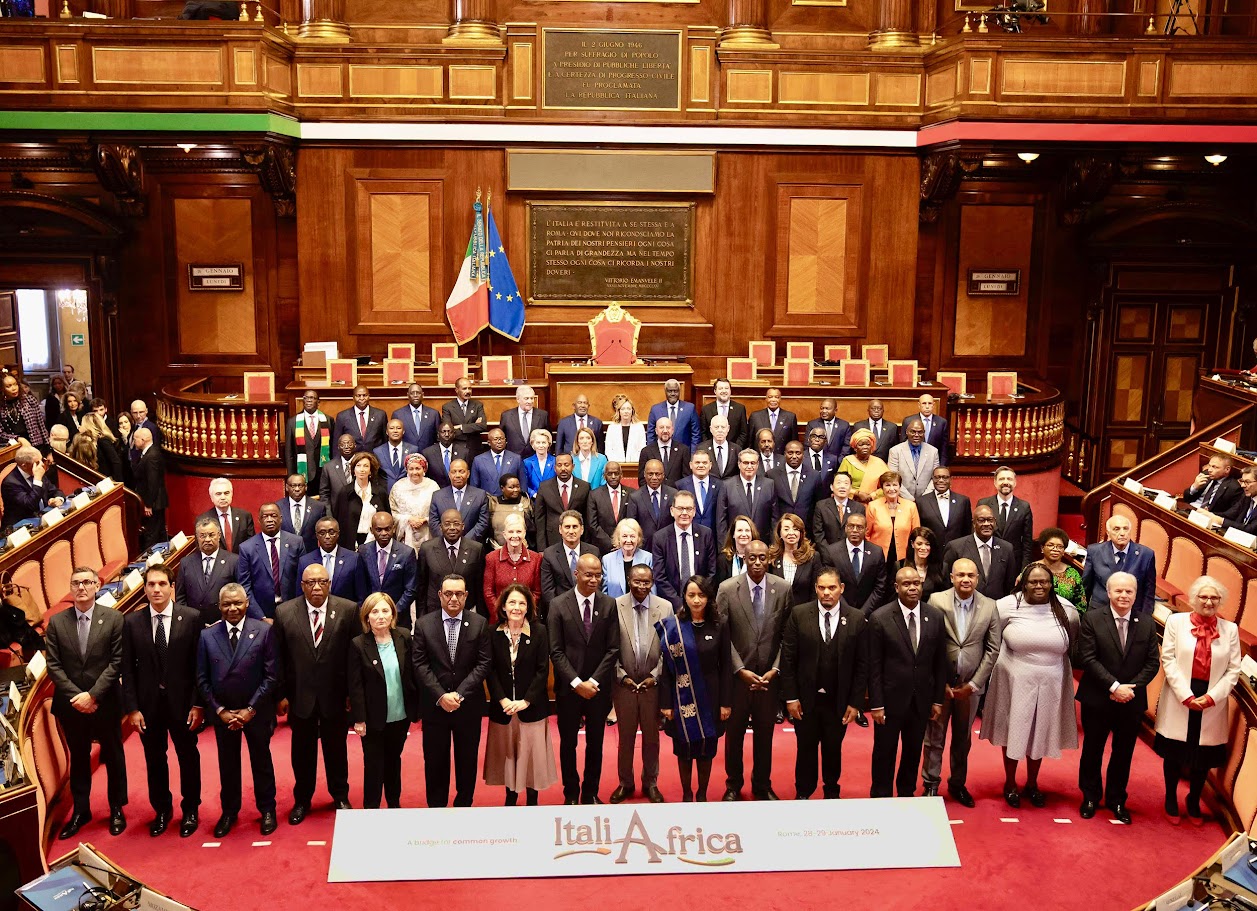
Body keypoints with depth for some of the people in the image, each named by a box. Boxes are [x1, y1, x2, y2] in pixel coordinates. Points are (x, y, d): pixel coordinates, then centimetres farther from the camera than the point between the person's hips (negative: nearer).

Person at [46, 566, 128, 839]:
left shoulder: (113, 618, -7)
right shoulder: (56, 622, 0)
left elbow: (117, 662, -9)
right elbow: (53, 665, -2)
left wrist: (92, 695, -16)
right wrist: (76, 696, -12)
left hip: (105, 703, -2)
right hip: (70, 704, 2)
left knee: (113, 756, 11)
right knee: (78, 757, 14)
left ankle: (117, 809, 25)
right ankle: (80, 810, 27)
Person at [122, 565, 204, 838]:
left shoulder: (192, 618, -7)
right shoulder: (132, 622, -2)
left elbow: (199, 664, -5)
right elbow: (127, 669, 0)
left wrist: (198, 703, -9)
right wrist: (132, 708, -5)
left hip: (182, 702, -1)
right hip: (148, 703, 1)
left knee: (188, 758, 11)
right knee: (154, 760, 14)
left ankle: (190, 810, 29)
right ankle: (161, 810, 32)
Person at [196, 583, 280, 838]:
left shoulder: (263, 631, -9)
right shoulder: (207, 635, -2)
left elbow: (271, 675, -10)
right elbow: (202, 678, 0)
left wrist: (250, 709, -13)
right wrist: (219, 710, -8)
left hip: (256, 711, -2)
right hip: (222, 712, 2)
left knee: (261, 761, 13)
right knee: (227, 764, 15)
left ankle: (267, 809, 29)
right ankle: (229, 811, 32)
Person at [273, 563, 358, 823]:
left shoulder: (348, 610, -9)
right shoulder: (284, 612, -6)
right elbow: (278, 657, -2)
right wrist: (281, 694, -3)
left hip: (335, 695, 0)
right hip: (300, 695, 1)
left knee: (336, 748, 16)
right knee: (302, 750, 15)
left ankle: (340, 796, 36)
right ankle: (302, 800, 34)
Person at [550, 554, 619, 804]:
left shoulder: (609, 605, -2)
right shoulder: (558, 605, -6)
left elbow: (613, 649, -2)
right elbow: (556, 651, -7)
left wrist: (593, 681, -11)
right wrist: (577, 683, -14)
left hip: (599, 687, 1)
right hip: (568, 687, -1)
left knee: (595, 742, 11)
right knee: (568, 742, 9)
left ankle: (591, 792, 26)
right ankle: (571, 794, 24)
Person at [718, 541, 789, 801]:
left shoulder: (783, 589, -4)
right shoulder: (727, 589, -8)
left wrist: (775, 669, -9)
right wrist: (740, 670, -12)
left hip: (770, 675, 1)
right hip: (737, 674, -1)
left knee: (765, 732, 13)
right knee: (734, 731, 12)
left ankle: (762, 785, 30)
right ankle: (733, 785, 29)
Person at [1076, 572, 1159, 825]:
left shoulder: (1147, 623, 1)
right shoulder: (1092, 619, -8)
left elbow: (1152, 662, 0)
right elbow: (1088, 658, -13)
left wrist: (1131, 688, -12)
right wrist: (1114, 687, -18)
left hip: (1132, 701, 2)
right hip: (1097, 699, -2)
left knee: (1123, 753, 13)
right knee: (1092, 750, 11)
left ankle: (1116, 800, 30)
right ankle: (1090, 797, 29)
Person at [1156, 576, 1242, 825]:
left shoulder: (1230, 629, 3)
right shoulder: (1176, 622, -2)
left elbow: (1233, 670, 0)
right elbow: (1168, 659, -6)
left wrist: (1212, 697, -11)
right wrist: (1186, 696, -13)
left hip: (1212, 704, 1)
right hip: (1179, 701, -1)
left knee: (1203, 757, 10)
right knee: (1174, 754, 9)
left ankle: (1194, 802, 31)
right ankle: (1171, 800, 29)